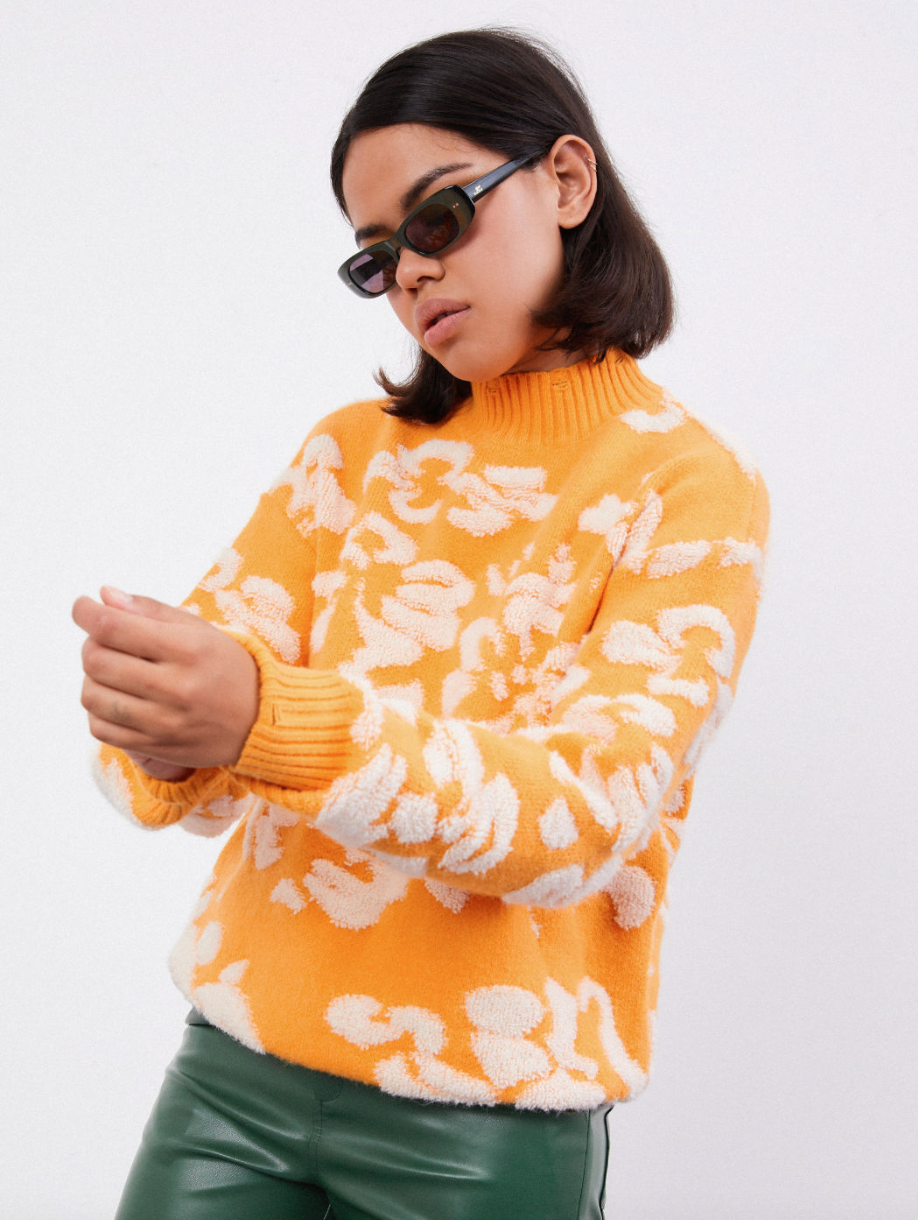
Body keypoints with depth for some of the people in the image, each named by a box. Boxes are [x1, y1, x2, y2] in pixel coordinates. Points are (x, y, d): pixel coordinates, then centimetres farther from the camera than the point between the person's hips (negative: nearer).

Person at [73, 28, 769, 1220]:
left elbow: (591, 807, -18)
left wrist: (271, 722, -33)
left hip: (485, 1119, -3)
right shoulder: (352, 452, 8)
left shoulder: (689, 487, -5)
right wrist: (163, 732, -25)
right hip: (239, 1063, 3)